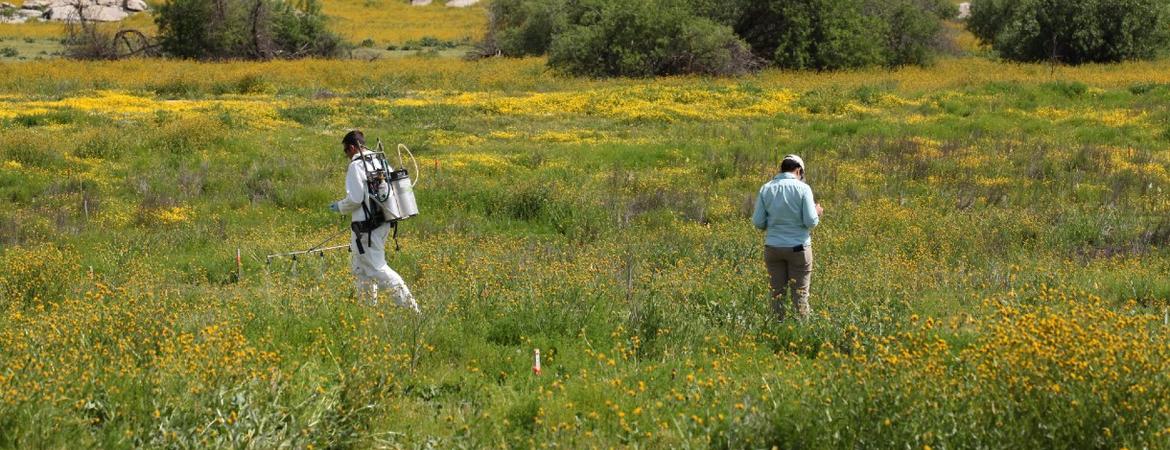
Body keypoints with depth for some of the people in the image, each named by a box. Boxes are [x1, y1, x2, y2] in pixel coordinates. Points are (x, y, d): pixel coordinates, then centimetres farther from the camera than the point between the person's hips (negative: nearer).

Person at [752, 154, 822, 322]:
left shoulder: (766, 189, 1)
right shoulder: (803, 188, -7)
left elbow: (758, 222, 0)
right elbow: (810, 222, -10)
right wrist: (817, 213, 11)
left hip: (773, 247, 3)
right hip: (798, 247, -3)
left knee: (777, 294, 8)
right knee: (799, 294, 4)